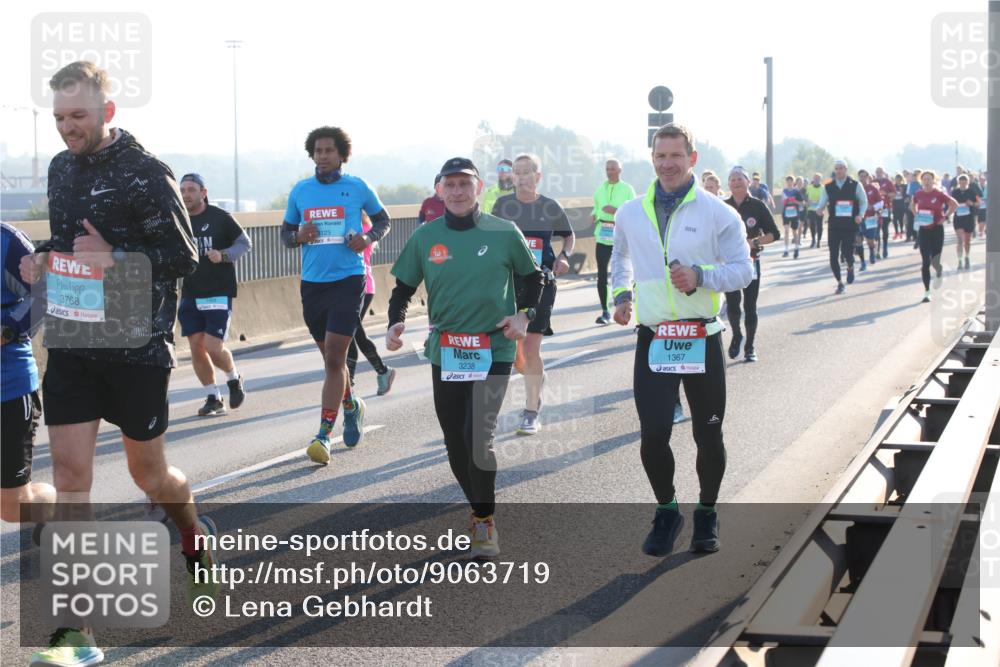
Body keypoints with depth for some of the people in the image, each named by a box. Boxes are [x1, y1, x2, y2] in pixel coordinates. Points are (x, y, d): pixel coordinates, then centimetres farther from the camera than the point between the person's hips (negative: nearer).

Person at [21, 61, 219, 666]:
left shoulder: (145, 173, -12)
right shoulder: (62, 168, 9)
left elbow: (185, 258, -12)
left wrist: (113, 259, -25)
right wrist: (44, 260, 1)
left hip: (136, 349, -5)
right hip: (71, 344, 5)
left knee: (148, 472, 10)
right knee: (69, 471, -4)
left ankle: (196, 535, 46)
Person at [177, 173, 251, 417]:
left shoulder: (221, 218, -6)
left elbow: (245, 243, 1)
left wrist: (223, 255, -15)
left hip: (219, 293, -5)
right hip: (190, 294, 5)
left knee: (213, 347, -11)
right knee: (196, 347, 1)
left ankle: (234, 378, 19)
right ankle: (214, 398, 15)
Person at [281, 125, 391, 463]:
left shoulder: (357, 188, 0)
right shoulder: (300, 191, 7)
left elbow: (383, 219, 14)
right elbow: (286, 232, 16)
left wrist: (369, 238, -7)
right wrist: (298, 236, -7)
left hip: (348, 280, -4)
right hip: (312, 282, 4)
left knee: (334, 358, -11)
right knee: (331, 357, 16)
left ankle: (324, 434, -10)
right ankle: (351, 405, 42)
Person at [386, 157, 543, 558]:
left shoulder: (504, 233, -2)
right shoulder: (424, 237, 2)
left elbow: (533, 277, 12)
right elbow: (403, 288, 11)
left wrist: (524, 315, -4)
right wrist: (395, 323, -7)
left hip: (494, 351, -3)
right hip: (444, 353, 3)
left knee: (478, 436, -16)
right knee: (455, 443, 9)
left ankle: (485, 523, -1)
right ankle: (478, 510, 32)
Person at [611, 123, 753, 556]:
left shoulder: (718, 213, -3)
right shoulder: (630, 213, 8)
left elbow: (743, 269, -4)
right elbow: (621, 258, 26)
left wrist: (701, 276, -19)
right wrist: (621, 294, 10)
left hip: (703, 340, -2)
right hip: (652, 339, 2)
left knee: (708, 436, 8)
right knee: (652, 435, -6)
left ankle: (707, 514, 29)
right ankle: (666, 512, 18)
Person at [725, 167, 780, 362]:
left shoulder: (757, 206, -1)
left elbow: (774, 234, -2)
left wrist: (754, 242, -15)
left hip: (751, 261, -1)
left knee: (750, 305, 3)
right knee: (732, 302, -10)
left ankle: (750, 346, 15)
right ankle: (736, 335, 17)